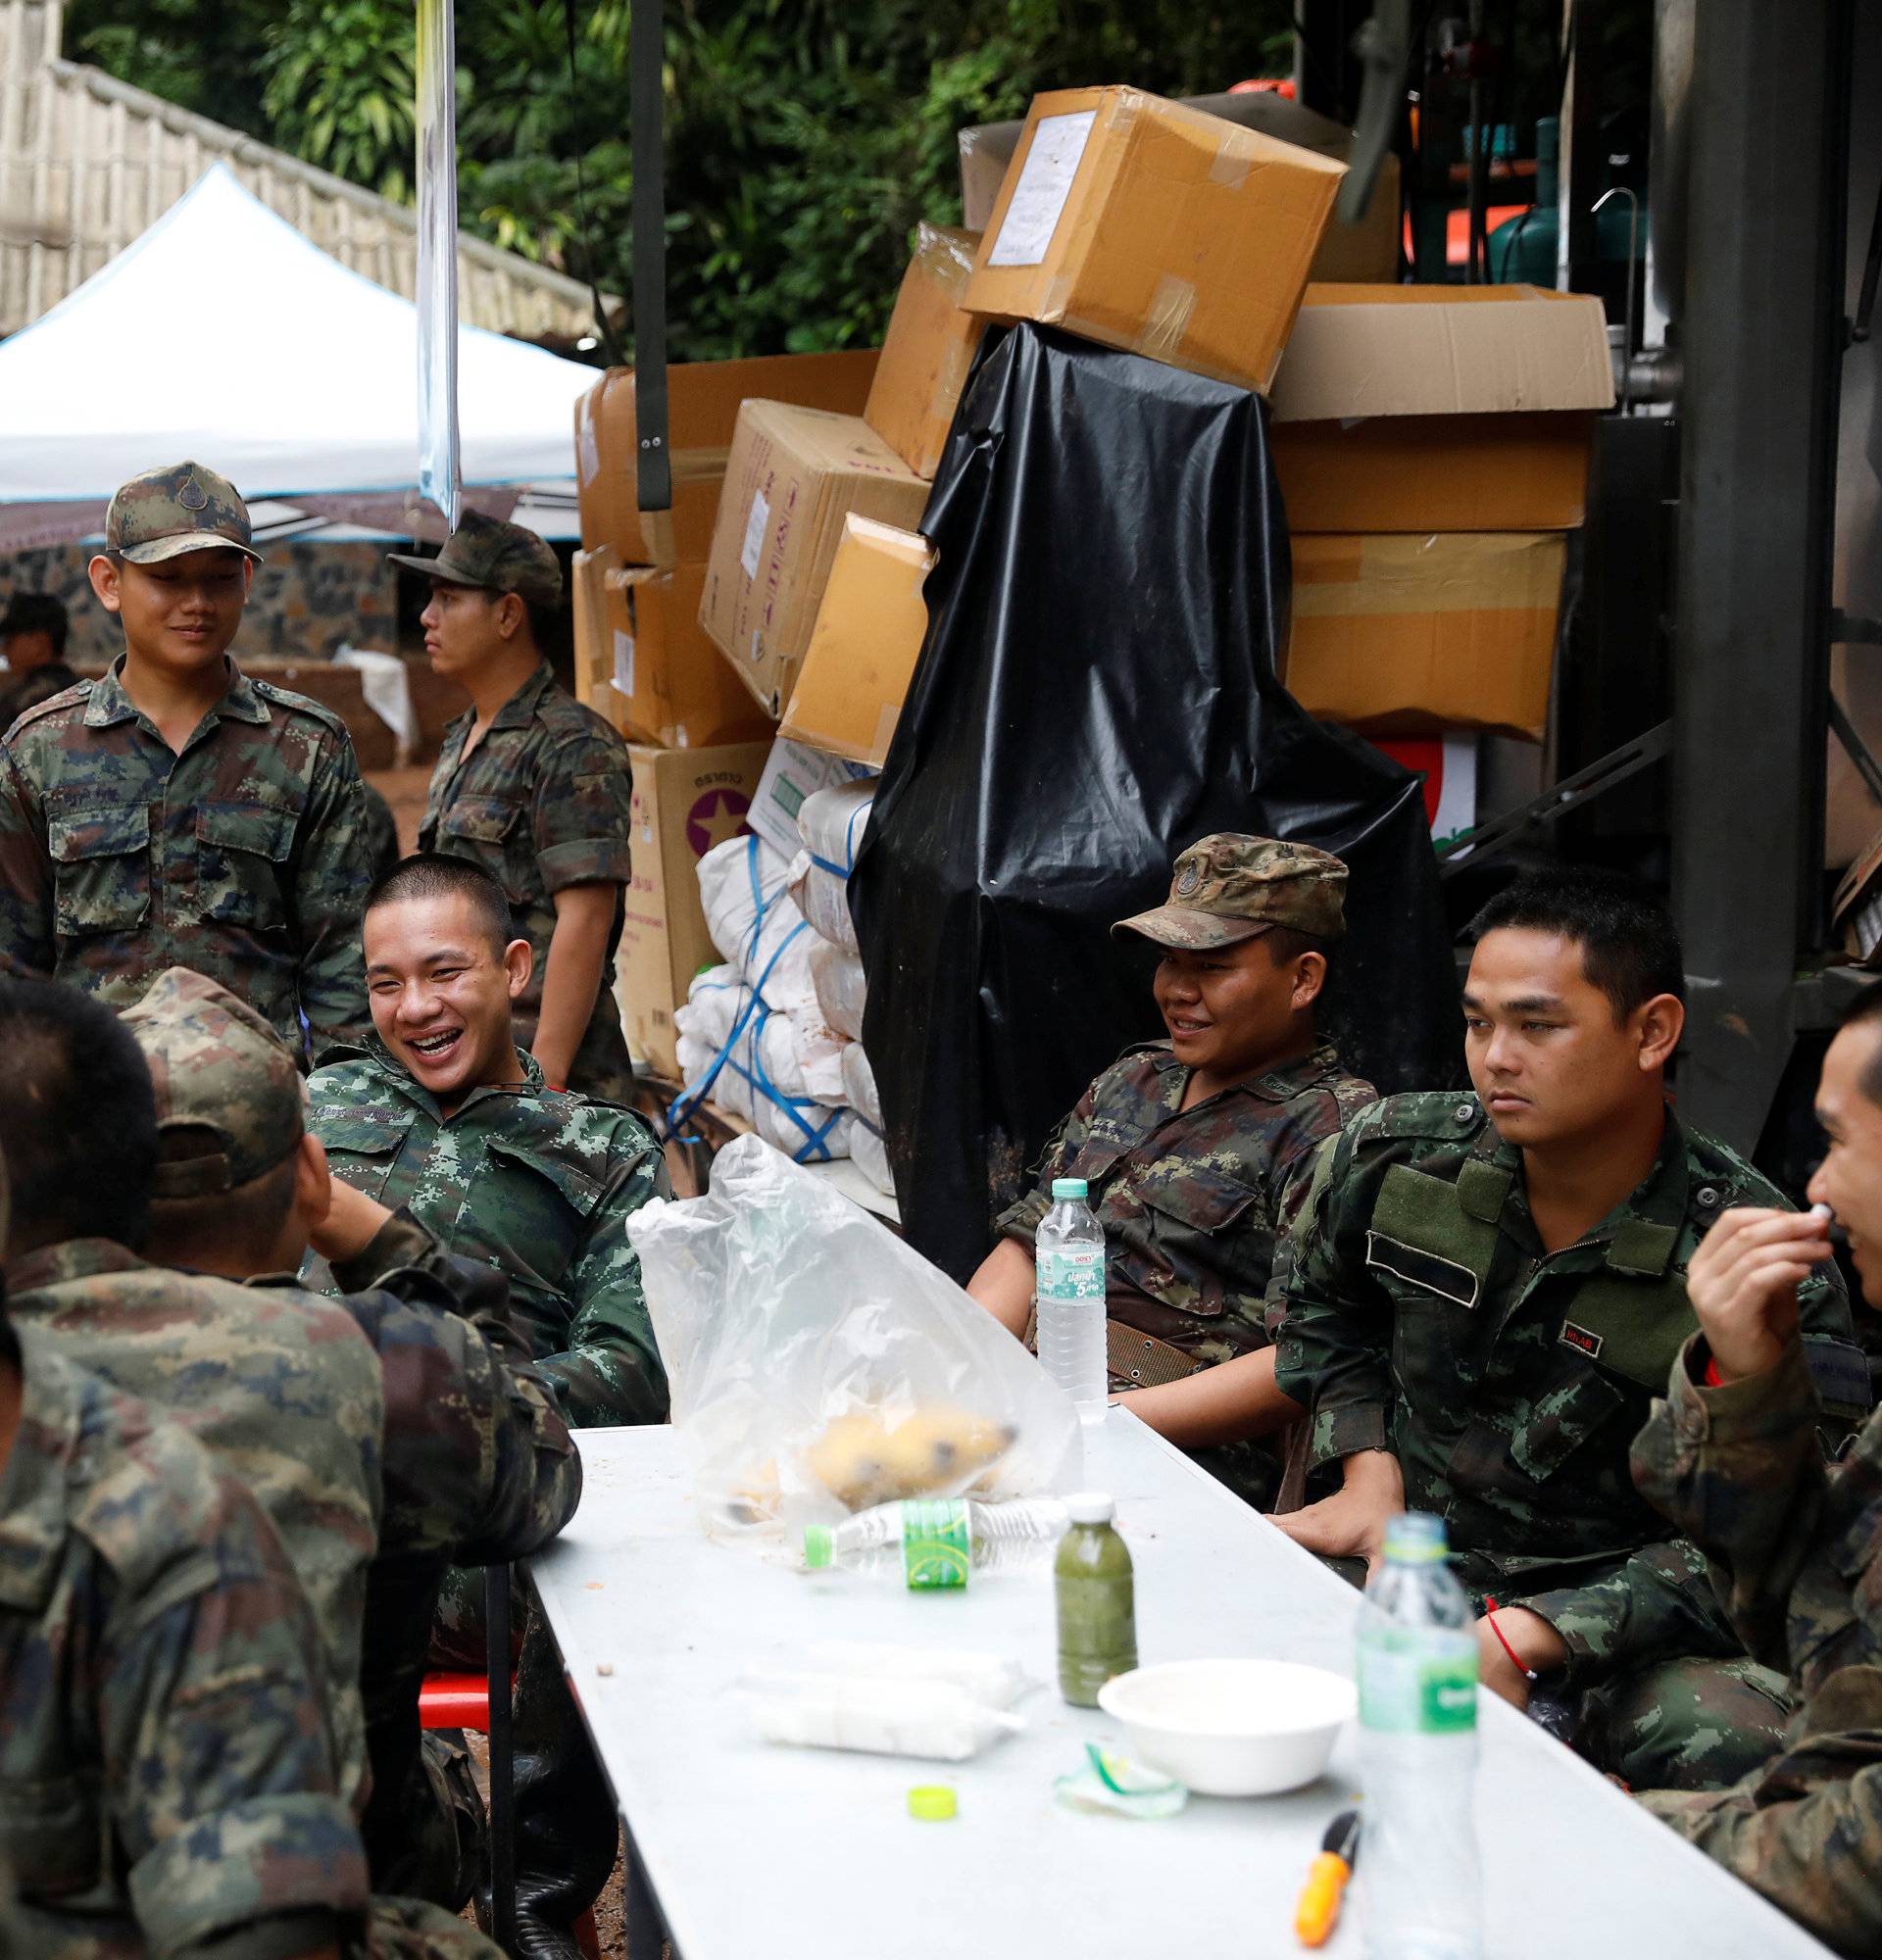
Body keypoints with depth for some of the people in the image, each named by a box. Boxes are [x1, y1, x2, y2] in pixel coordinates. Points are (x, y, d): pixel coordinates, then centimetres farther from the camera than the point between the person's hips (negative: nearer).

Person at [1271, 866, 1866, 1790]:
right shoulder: (1392, 1155, -2)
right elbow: (1323, 1309, 22)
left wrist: (1526, 1638, -27)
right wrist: (1368, 1469, 6)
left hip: (1629, 1613, -4)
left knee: (1730, 1744, -37)